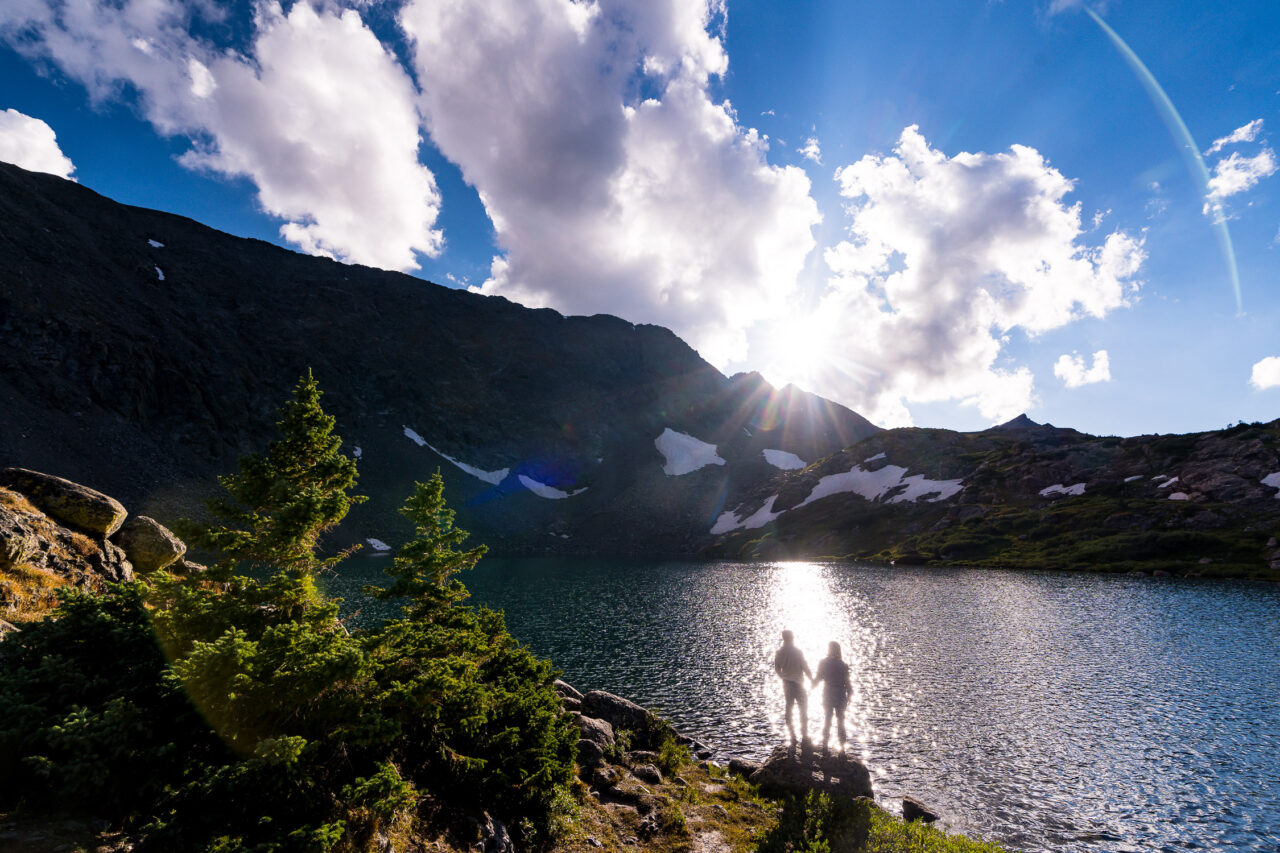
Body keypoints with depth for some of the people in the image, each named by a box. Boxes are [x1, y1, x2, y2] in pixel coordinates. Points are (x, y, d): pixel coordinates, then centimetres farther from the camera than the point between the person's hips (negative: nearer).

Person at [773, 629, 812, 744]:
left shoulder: (779, 653, -3)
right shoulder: (798, 652, -15)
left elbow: (777, 669, 5)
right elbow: (805, 668, -12)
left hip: (786, 684, 4)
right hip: (798, 683, -4)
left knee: (789, 709, 11)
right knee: (803, 710, 11)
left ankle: (793, 737, 14)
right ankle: (804, 736, 14)